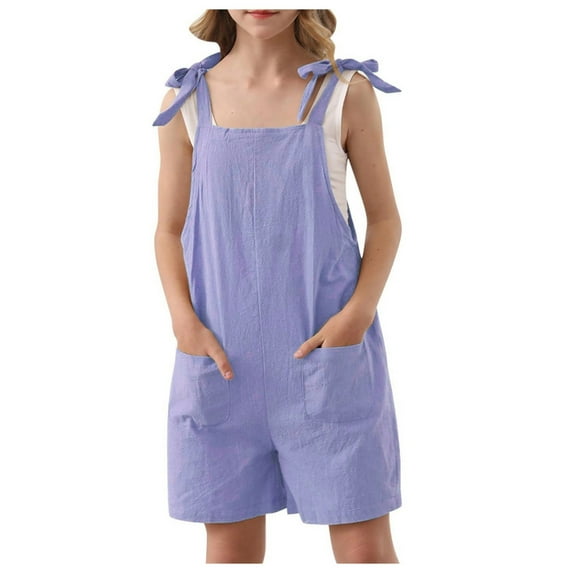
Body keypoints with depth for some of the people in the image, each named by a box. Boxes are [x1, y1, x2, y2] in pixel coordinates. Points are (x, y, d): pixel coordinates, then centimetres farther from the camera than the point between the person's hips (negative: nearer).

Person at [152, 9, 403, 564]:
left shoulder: (346, 93, 1)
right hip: (220, 357, 2)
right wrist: (184, 320, -8)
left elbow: (385, 219, 4)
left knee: (366, 546, 1)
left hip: (326, 353, -1)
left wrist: (358, 311, -11)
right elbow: (170, 229, 9)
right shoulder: (187, 101, 5)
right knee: (230, 542, 10)